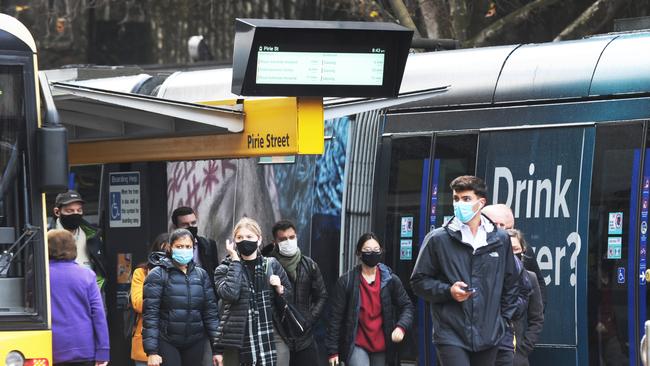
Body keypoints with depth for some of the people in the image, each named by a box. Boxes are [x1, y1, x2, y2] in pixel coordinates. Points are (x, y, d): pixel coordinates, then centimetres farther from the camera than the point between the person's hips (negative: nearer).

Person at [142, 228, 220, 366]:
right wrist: (151, 351, -13)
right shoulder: (158, 275, -3)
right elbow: (150, 314, -7)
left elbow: (211, 311, 8)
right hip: (167, 344, -4)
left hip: (195, 344, 4)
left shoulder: (201, 275, 9)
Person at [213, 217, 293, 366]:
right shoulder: (225, 269, 3)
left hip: (267, 342, 2)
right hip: (236, 344, -2)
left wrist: (279, 289, -5)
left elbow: (287, 302, 17)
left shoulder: (272, 265, 9)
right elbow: (229, 293, -18)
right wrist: (235, 260, -10)